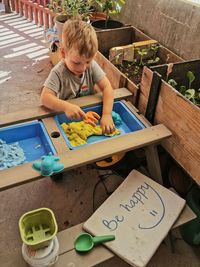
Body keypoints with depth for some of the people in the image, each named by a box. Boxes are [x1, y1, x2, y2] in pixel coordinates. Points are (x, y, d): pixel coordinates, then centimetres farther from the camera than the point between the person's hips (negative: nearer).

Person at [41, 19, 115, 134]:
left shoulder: (92, 66, -11)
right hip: (67, 118, -3)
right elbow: (45, 97, -29)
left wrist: (107, 114, -29)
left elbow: (107, 88, -15)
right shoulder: (58, 73, -21)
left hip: (91, 114, 3)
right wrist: (66, 106, -48)